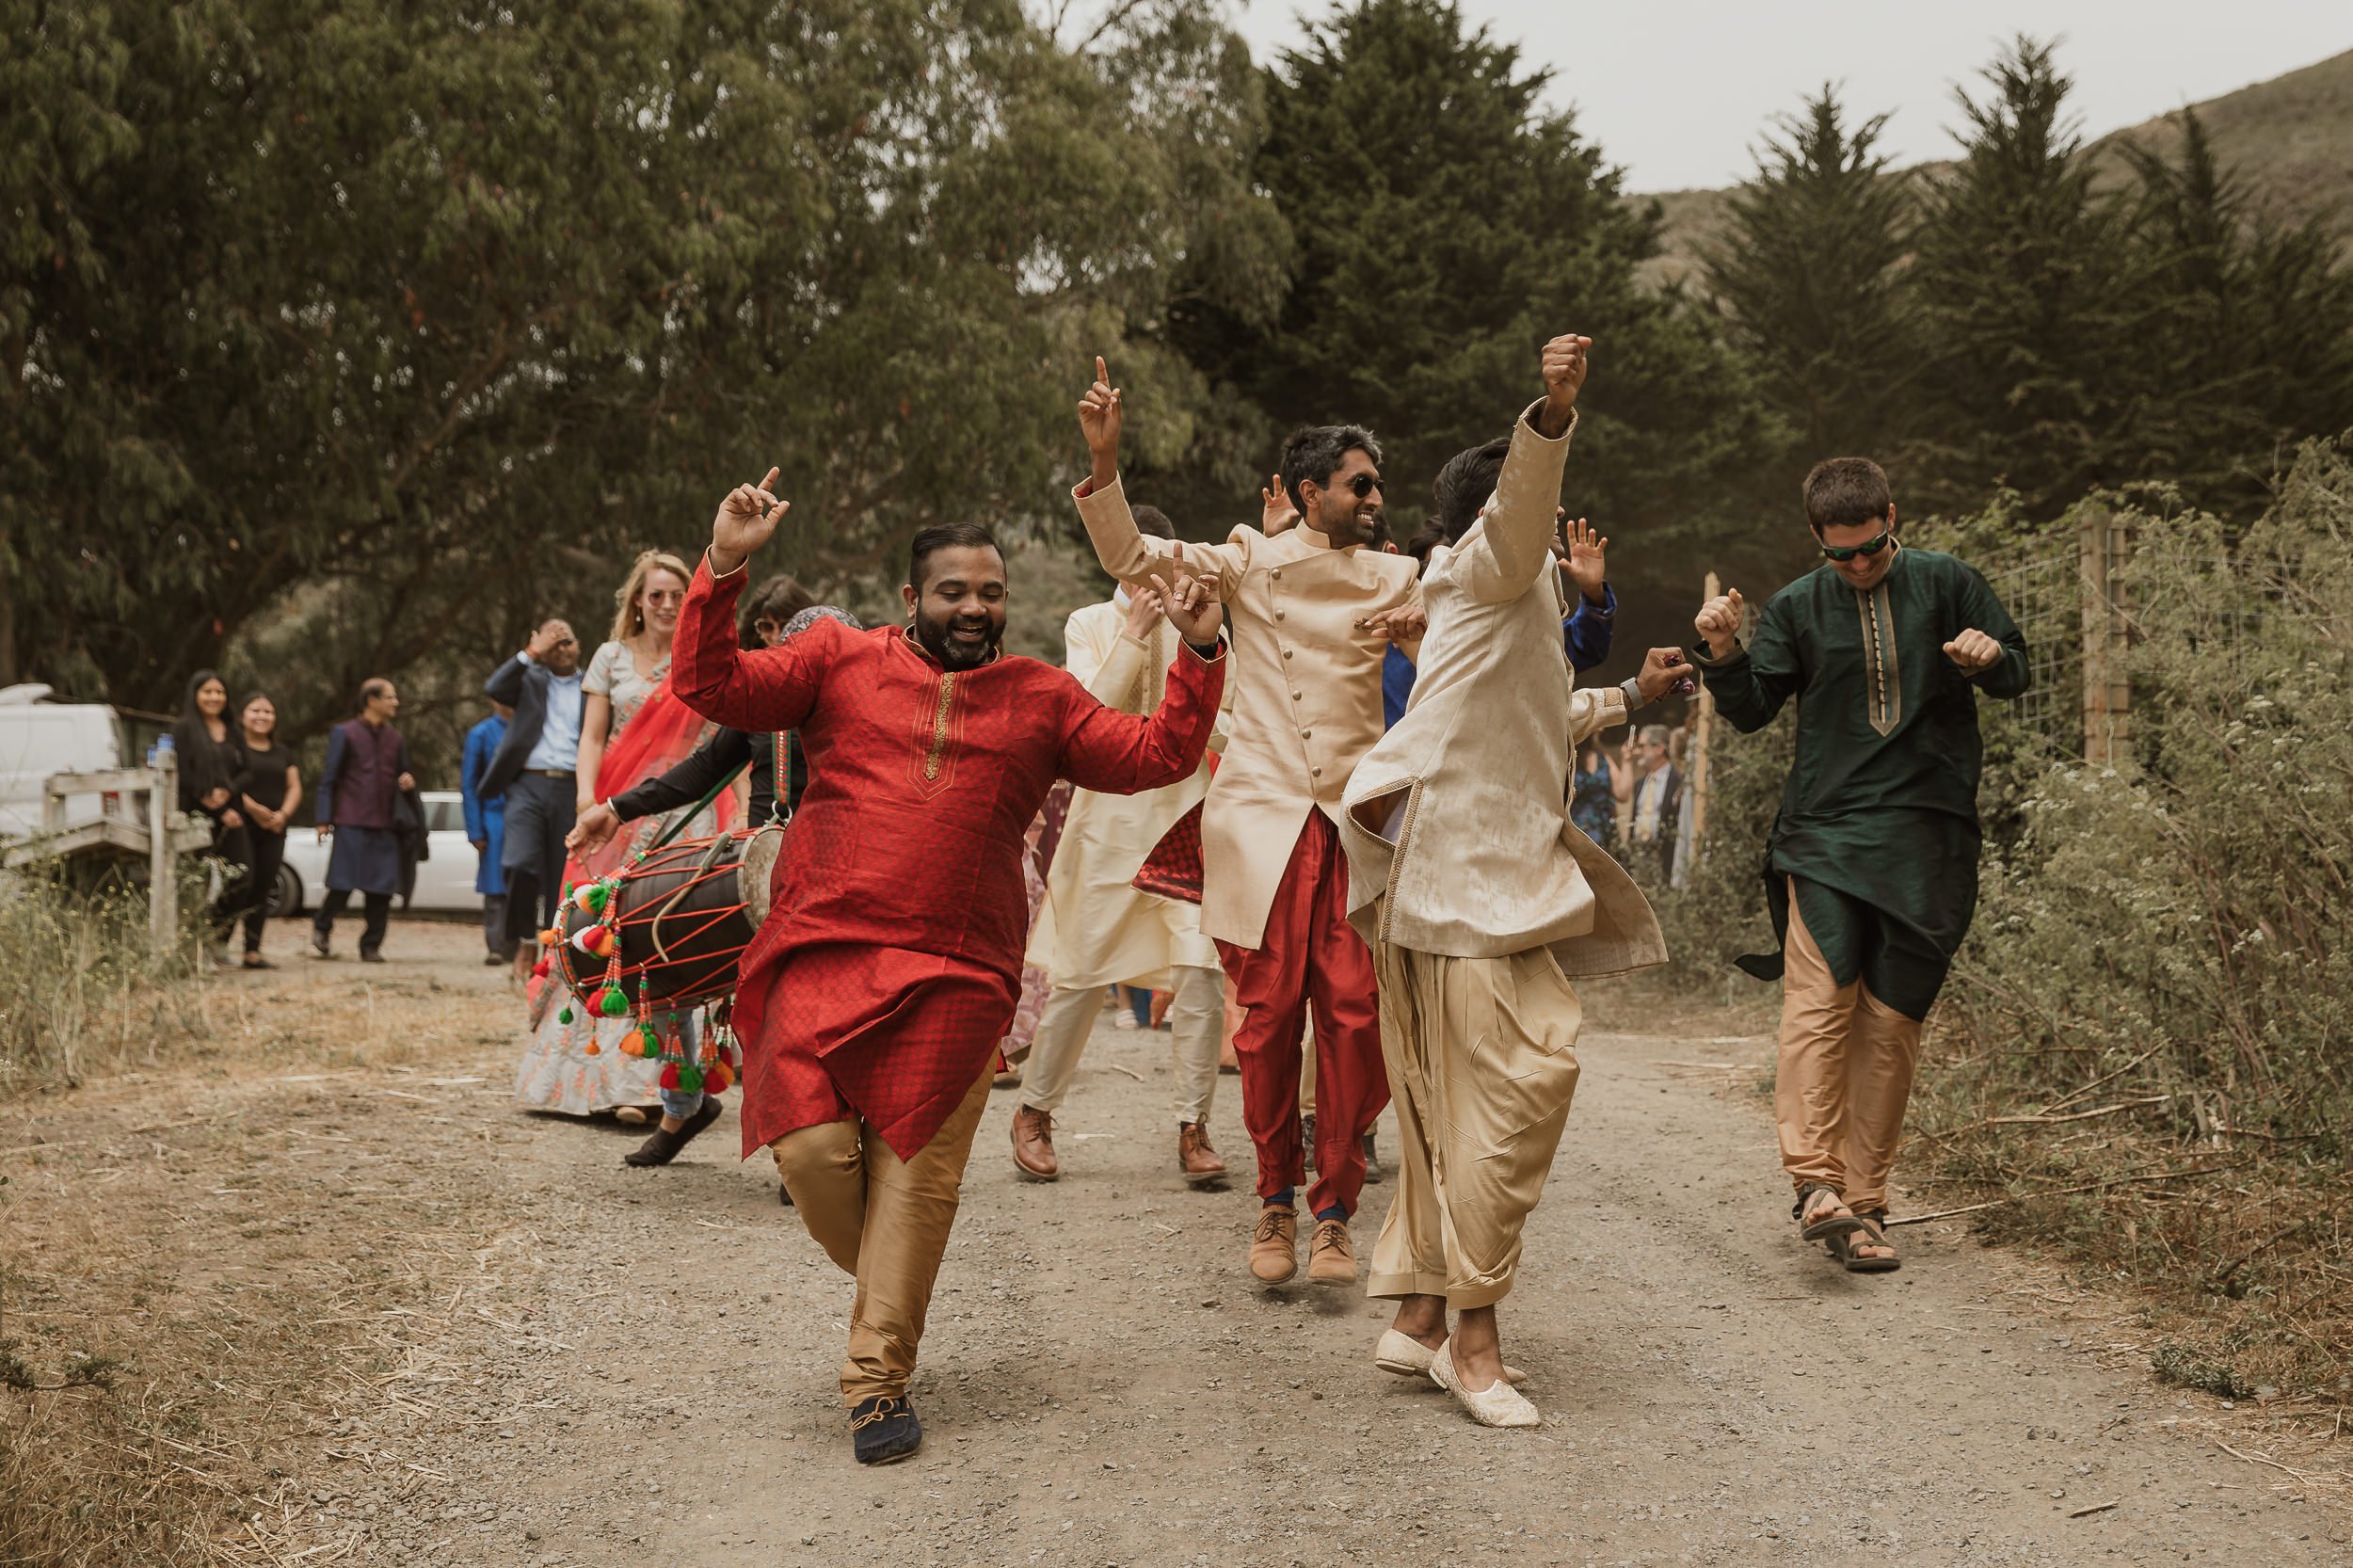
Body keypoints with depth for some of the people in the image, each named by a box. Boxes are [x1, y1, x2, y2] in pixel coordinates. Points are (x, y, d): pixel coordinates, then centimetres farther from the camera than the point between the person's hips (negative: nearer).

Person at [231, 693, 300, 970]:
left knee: (263, 889, 4)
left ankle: (253, 951, 6)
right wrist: (251, 807, -19)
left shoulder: (282, 754, 19)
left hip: (273, 829, 6)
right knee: (243, 883, -16)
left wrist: (283, 814, -4)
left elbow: (295, 788, 14)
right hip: (242, 824, -6)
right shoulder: (234, 747, 0)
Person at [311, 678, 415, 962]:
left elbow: (401, 775, 26)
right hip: (351, 822, -4)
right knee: (343, 885, -7)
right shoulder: (345, 734, 2)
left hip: (386, 825, 5)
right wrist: (324, 819, -5)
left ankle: (371, 946, 9)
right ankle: (322, 930, 16)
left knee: (381, 890, 0)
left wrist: (408, 782, 1)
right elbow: (329, 779, 1)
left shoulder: (395, 739, 16)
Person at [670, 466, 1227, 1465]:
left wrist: (1198, 652, 2)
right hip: (822, 955, -1)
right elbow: (710, 687, 2)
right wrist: (723, 568, -9)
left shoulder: (1039, 699, 15)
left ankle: (877, 1376, 7)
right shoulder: (840, 660, 10)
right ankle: (879, 1277, 20)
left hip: (955, 978, 1)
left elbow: (1157, 756, 13)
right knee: (811, 1145, -12)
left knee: (914, 1174, -2)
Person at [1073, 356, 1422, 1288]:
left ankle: (1334, 1212, 3)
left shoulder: (1393, 581, 16)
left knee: (1354, 1015, -7)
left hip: (1355, 818, 2)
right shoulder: (1249, 562, 9)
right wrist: (1104, 459, -12)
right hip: (1261, 815, -2)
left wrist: (1424, 634, -4)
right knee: (1270, 1011, -3)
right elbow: (1131, 561, 0)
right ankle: (1275, 1202, 11)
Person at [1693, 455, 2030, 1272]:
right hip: (1826, 829, 0)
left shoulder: (1948, 584, 7)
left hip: (1927, 836, 1)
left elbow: (2018, 675, 13)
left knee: (1891, 1020, 0)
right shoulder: (1797, 607, 7)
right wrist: (1724, 653, -8)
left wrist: (1988, 658, -10)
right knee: (1819, 998, -18)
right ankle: (1816, 1183, -22)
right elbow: (1752, 711, 11)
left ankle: (1864, 1204, 5)